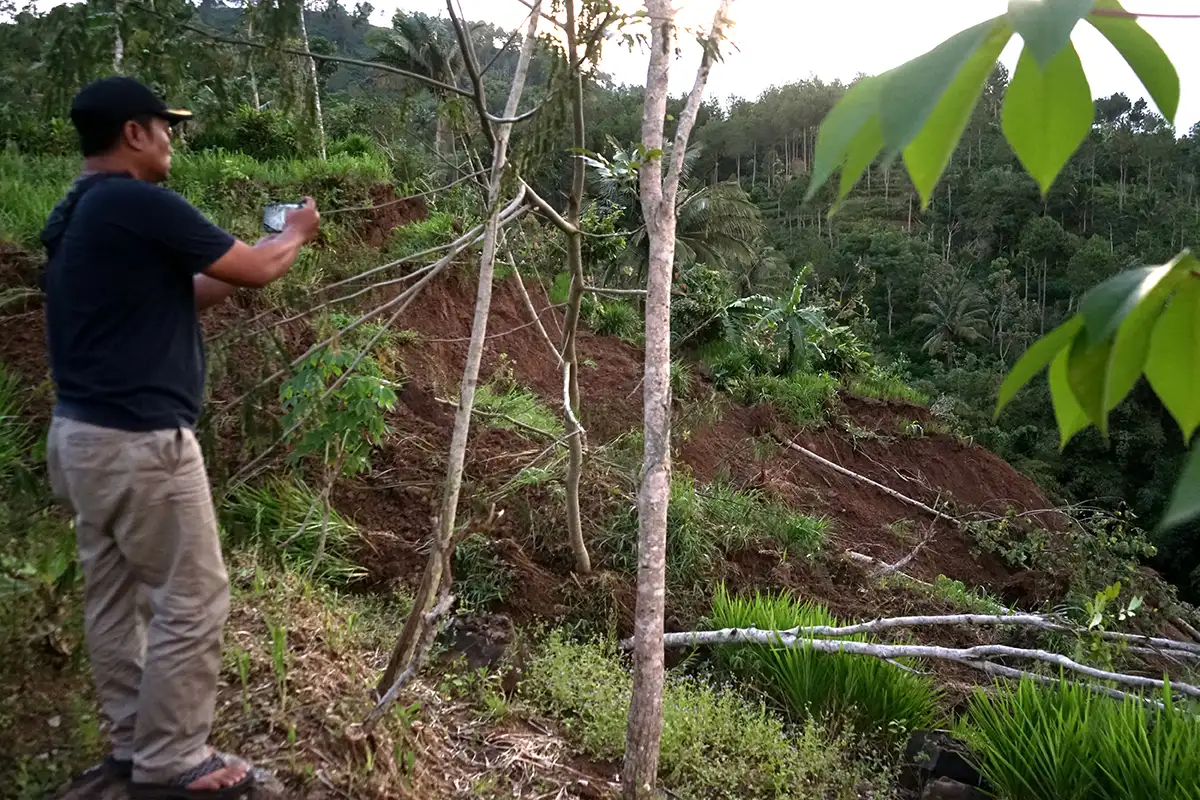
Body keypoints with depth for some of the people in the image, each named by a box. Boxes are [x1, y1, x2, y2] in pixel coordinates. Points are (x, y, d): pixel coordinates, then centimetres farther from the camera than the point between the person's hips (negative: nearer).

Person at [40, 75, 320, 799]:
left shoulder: (75, 214, 14)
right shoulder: (140, 203, -16)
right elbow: (255, 270, -9)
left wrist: (249, 259, 19)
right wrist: (297, 232, 11)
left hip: (83, 434, 10)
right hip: (138, 441, -10)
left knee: (115, 596, 16)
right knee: (190, 601, 1)